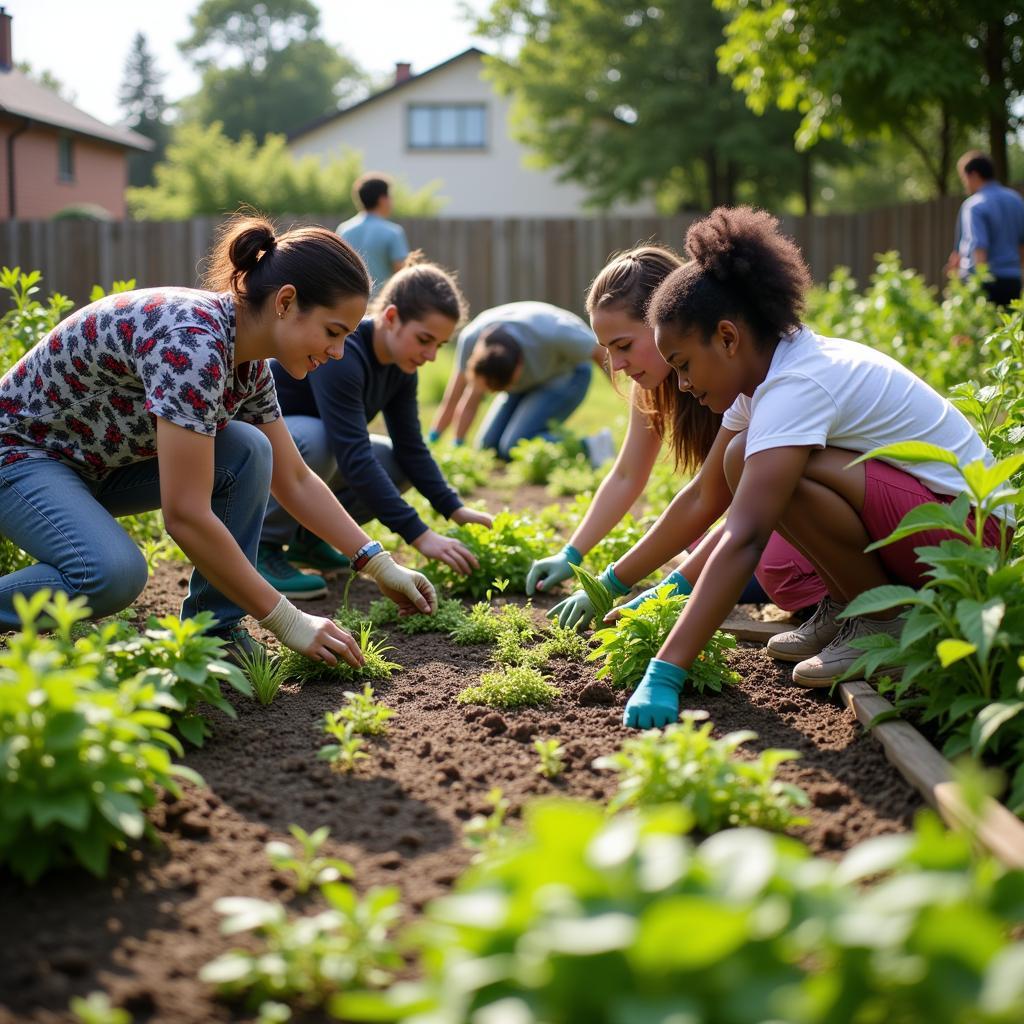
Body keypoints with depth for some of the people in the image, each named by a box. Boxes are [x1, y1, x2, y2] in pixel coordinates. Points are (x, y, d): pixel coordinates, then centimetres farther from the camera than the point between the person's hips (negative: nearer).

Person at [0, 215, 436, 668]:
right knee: (115, 573, -35)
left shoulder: (249, 363, -5)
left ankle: (214, 633, -4)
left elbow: (294, 480, 8)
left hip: (101, 460, 8)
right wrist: (285, 621, -29)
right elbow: (185, 515, -35)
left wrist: (380, 565, 1)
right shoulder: (191, 342, -32)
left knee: (247, 453, -13)